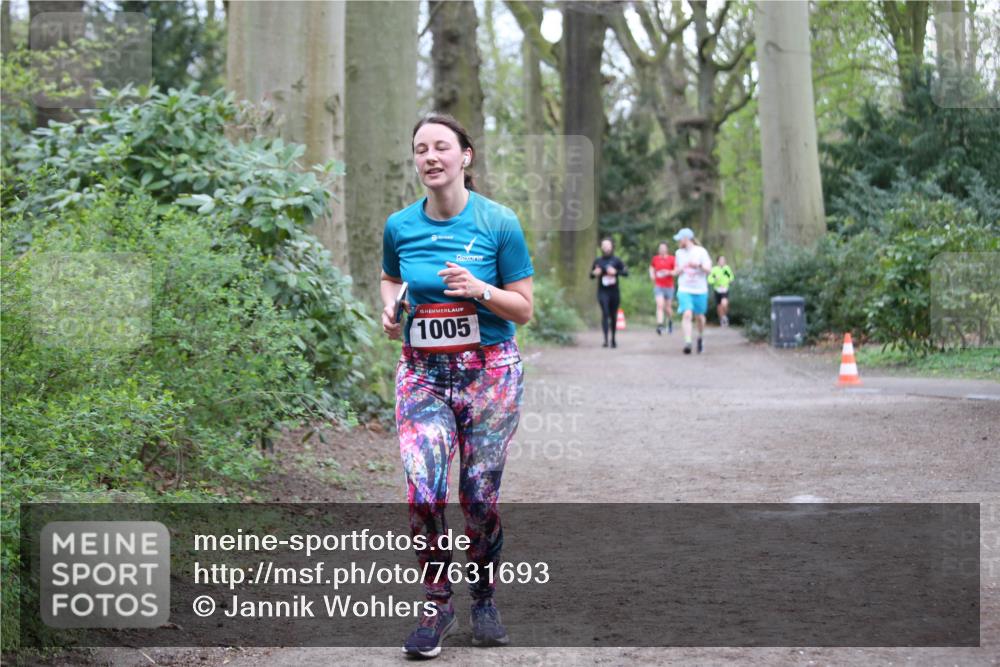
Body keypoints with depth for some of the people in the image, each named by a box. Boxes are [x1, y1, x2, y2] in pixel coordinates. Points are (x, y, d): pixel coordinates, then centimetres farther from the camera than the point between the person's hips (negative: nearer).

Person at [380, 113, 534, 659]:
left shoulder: (498, 223, -7)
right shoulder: (400, 226, 1)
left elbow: (523, 309, -2)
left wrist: (480, 290, -19)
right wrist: (389, 307, 1)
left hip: (489, 371, -1)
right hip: (422, 371, 2)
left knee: (479, 495, 2)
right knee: (423, 490, -14)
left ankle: (484, 599, 24)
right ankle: (436, 605, 2)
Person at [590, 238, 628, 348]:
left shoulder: (616, 261, 3)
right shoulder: (597, 261, 5)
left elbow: (626, 272, -3)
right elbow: (591, 276, 13)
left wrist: (616, 272, -19)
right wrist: (594, 273, -10)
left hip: (614, 291, 1)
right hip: (602, 292, -1)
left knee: (613, 315, 8)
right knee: (605, 313, -16)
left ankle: (613, 339, 23)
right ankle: (605, 339, -22)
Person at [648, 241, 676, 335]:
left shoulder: (671, 259, -3)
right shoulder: (655, 258, 4)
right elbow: (651, 267, 23)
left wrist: (669, 272, -20)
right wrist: (652, 274, 4)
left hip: (669, 287, 0)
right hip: (658, 286, 0)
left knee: (667, 308, 9)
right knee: (660, 305, -17)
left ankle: (670, 321, 40)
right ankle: (659, 326, -24)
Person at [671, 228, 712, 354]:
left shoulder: (701, 251, -3)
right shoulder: (679, 253, 9)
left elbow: (708, 269, -8)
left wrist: (699, 265, -26)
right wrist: (675, 271, -1)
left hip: (700, 290, -1)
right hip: (684, 290, 1)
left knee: (699, 316, 11)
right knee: (687, 314, -18)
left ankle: (700, 338, 36)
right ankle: (687, 342, -24)